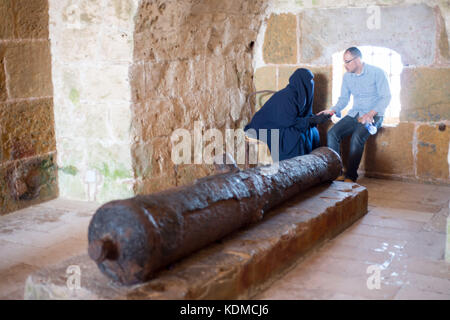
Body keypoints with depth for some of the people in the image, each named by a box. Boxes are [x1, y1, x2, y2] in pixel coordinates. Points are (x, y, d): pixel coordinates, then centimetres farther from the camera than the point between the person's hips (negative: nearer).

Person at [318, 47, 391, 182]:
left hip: (374, 115, -5)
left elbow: (386, 97, -11)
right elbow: (344, 99, 17)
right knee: (331, 134, -20)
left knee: (356, 138, -33)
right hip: (355, 114, 6)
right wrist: (333, 110, -3)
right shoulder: (347, 76, 11)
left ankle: (351, 176, -25)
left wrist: (371, 113, -25)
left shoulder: (377, 73, -7)